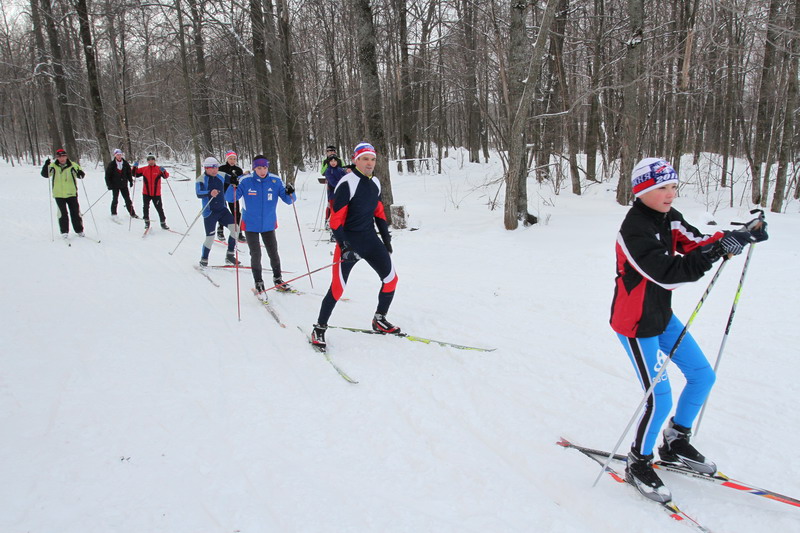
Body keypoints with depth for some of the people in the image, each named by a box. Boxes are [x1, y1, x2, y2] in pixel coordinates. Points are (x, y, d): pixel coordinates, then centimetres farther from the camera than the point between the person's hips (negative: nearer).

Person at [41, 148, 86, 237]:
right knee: (62, 213, 3)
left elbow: (80, 174, 1)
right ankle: (64, 231, 12)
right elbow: (45, 174, -4)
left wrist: (80, 174, -23)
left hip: (71, 193, 0)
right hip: (59, 194, 0)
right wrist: (46, 165, -21)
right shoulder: (53, 166, 0)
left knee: (75, 212, 6)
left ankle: (79, 230, 17)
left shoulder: (72, 165, -2)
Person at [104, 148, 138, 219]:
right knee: (115, 199, -3)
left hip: (124, 185, 3)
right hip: (115, 185, -3)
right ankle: (113, 214, 6)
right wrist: (109, 185, -9)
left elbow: (129, 173, 14)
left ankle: (132, 214, 10)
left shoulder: (125, 164, 5)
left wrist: (131, 181, 7)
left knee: (127, 199, 6)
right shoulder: (111, 164, -4)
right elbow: (107, 175, -2)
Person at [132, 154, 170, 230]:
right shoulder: (144, 169, 4)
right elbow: (134, 174, 8)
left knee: (159, 208, 2)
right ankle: (147, 222, 20)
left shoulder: (158, 169, -2)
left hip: (156, 193, -2)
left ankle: (163, 223, 12)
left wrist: (164, 171, -33)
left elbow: (166, 176, -13)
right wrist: (134, 167, -10)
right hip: (146, 193, 2)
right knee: (145, 208, 5)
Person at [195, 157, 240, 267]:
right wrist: (210, 193, -46)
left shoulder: (221, 176, 3)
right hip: (209, 212, -5)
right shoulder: (201, 179, -12)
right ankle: (204, 260, 18)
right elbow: (199, 194, -26)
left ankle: (229, 256, 7)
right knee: (210, 237, -4)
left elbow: (233, 180, 11)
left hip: (222, 210, 5)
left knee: (235, 229, -7)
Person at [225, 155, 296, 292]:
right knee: (256, 255, -1)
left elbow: (289, 200, -6)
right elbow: (230, 199, -11)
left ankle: (277, 279, 30)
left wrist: (290, 194, -28)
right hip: (251, 225, -2)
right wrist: (233, 186, -30)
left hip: (268, 224, 2)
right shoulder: (246, 181, -11)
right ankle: (258, 282, 17)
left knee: (273, 253, 9)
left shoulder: (275, 181, -8)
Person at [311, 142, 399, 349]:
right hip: (349, 242, -7)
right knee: (338, 287, -8)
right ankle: (319, 328, 9)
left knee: (391, 279, 5)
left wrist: (386, 238, 17)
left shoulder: (375, 183, 7)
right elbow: (336, 219, -17)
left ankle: (379, 320, 23)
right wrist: (344, 246, -24)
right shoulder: (347, 184, -15)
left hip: (370, 239, 7)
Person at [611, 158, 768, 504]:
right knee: (659, 399, -5)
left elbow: (697, 245, -4)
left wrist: (740, 237, -19)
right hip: (636, 324, -9)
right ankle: (638, 464, 18)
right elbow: (669, 273, -32)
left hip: (663, 316, 9)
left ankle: (675, 443, 33)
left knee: (703, 376, 14)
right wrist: (719, 249, -36)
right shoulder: (634, 230, -25)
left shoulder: (668, 217, 3)